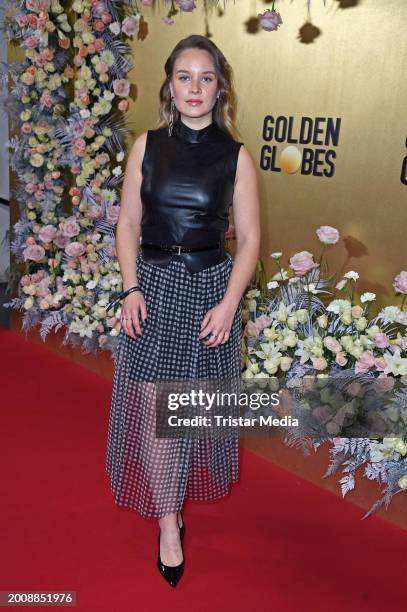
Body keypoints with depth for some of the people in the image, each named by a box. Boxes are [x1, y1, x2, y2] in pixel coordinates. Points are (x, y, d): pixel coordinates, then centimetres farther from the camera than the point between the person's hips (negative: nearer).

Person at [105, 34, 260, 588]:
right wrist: (132, 289, -8)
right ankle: (168, 520, 19)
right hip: (155, 286, 1)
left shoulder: (235, 155, -3)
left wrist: (229, 303, -11)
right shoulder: (147, 145, 1)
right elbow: (129, 222, 3)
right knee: (156, 408, 1)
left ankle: (189, 487, 42)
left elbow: (249, 238, -1)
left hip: (211, 288, 0)